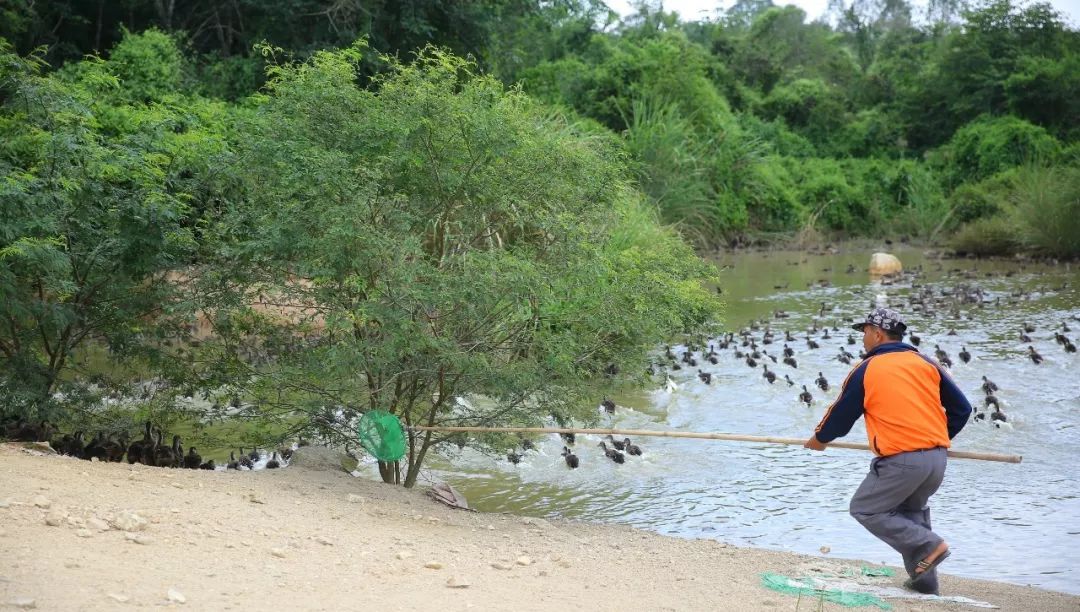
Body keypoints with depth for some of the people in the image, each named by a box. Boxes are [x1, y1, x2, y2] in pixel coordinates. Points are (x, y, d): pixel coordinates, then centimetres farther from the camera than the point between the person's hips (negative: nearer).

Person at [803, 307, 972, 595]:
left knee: (865, 509, 9)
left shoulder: (866, 370, 1)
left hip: (901, 460, -6)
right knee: (911, 509, 25)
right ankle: (924, 579, 20)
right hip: (937, 458, 6)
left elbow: (841, 413, 12)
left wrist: (819, 439, 30)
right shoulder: (926, 364, 12)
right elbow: (962, 408, 13)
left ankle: (928, 545, -3)